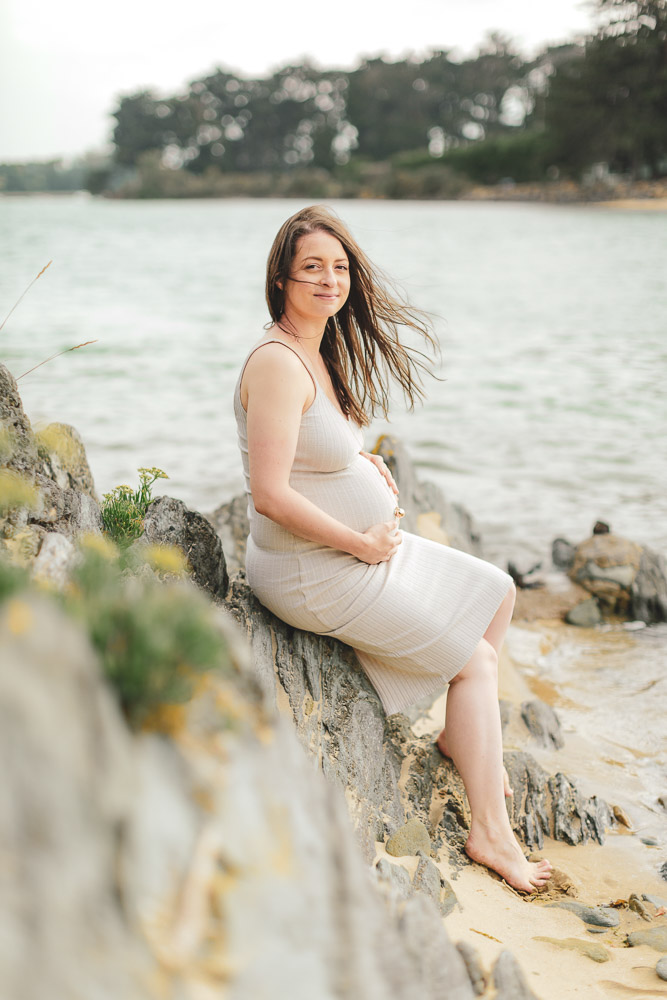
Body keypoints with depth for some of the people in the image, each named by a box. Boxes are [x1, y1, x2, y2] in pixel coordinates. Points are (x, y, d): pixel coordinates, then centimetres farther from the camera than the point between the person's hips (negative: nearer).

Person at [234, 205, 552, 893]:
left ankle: (463, 734, 30)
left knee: (497, 593, 17)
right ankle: (491, 832, 9)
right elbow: (271, 495, -29)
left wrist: (364, 461, 4)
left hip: (358, 546, 10)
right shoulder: (278, 362, -23)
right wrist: (364, 543, -19)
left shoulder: (320, 352, 7)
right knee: (476, 659, -3)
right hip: (316, 571, -10)